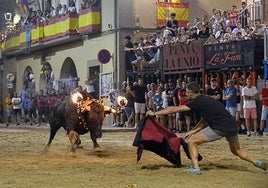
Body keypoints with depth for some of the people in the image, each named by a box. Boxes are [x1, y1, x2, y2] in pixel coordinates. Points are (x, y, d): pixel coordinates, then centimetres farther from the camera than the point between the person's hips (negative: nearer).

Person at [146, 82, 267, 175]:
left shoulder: (196, 102, -3)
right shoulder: (206, 99, 22)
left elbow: (174, 109, -3)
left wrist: (154, 113, 3)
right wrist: (192, 132, 21)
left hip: (220, 128, -8)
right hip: (233, 126, 8)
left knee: (192, 142, 2)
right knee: (236, 150, 32)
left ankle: (195, 168, -5)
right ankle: (257, 163, 22)